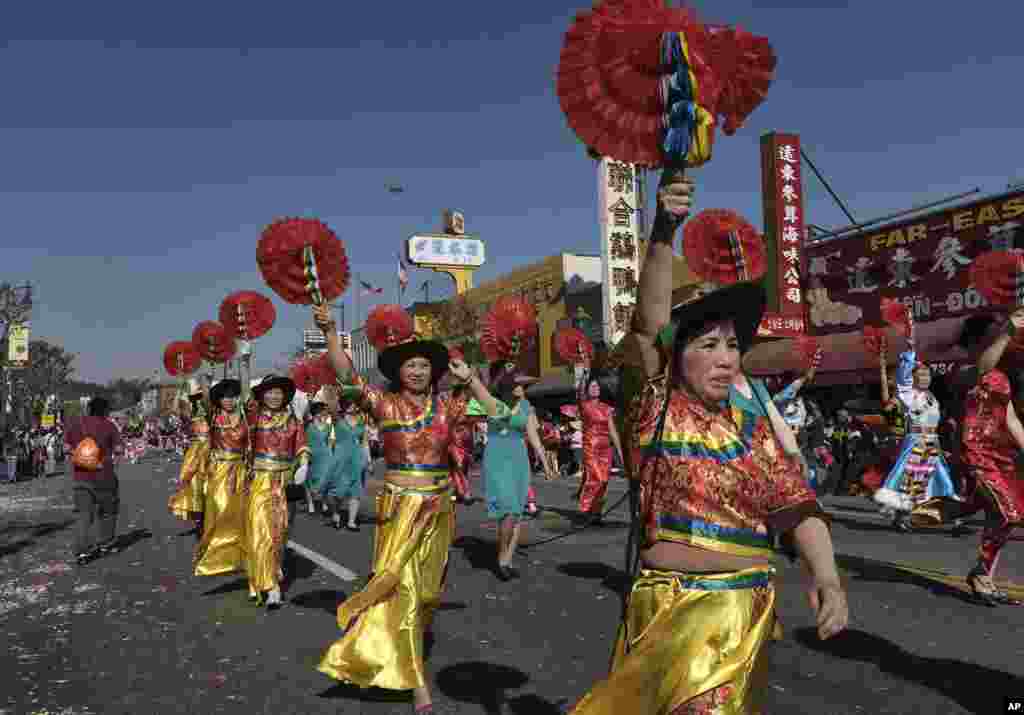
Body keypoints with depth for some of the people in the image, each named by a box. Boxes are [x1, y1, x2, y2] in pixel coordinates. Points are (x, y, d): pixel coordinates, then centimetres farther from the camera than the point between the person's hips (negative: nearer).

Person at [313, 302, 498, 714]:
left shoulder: (446, 406, -1)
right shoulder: (384, 404, -7)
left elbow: (494, 413, -3)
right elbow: (346, 375, -18)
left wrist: (469, 377, -8)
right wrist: (330, 331, -31)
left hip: (437, 508, 3)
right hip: (399, 508, -3)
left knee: (427, 586, 18)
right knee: (403, 587, -4)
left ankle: (410, 638, 48)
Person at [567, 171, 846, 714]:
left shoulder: (752, 429, 0)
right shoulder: (659, 406, -6)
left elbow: (797, 509, -4)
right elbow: (648, 322, -19)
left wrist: (827, 577, -22)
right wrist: (663, 231, -30)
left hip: (735, 607, 1)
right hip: (659, 601, 0)